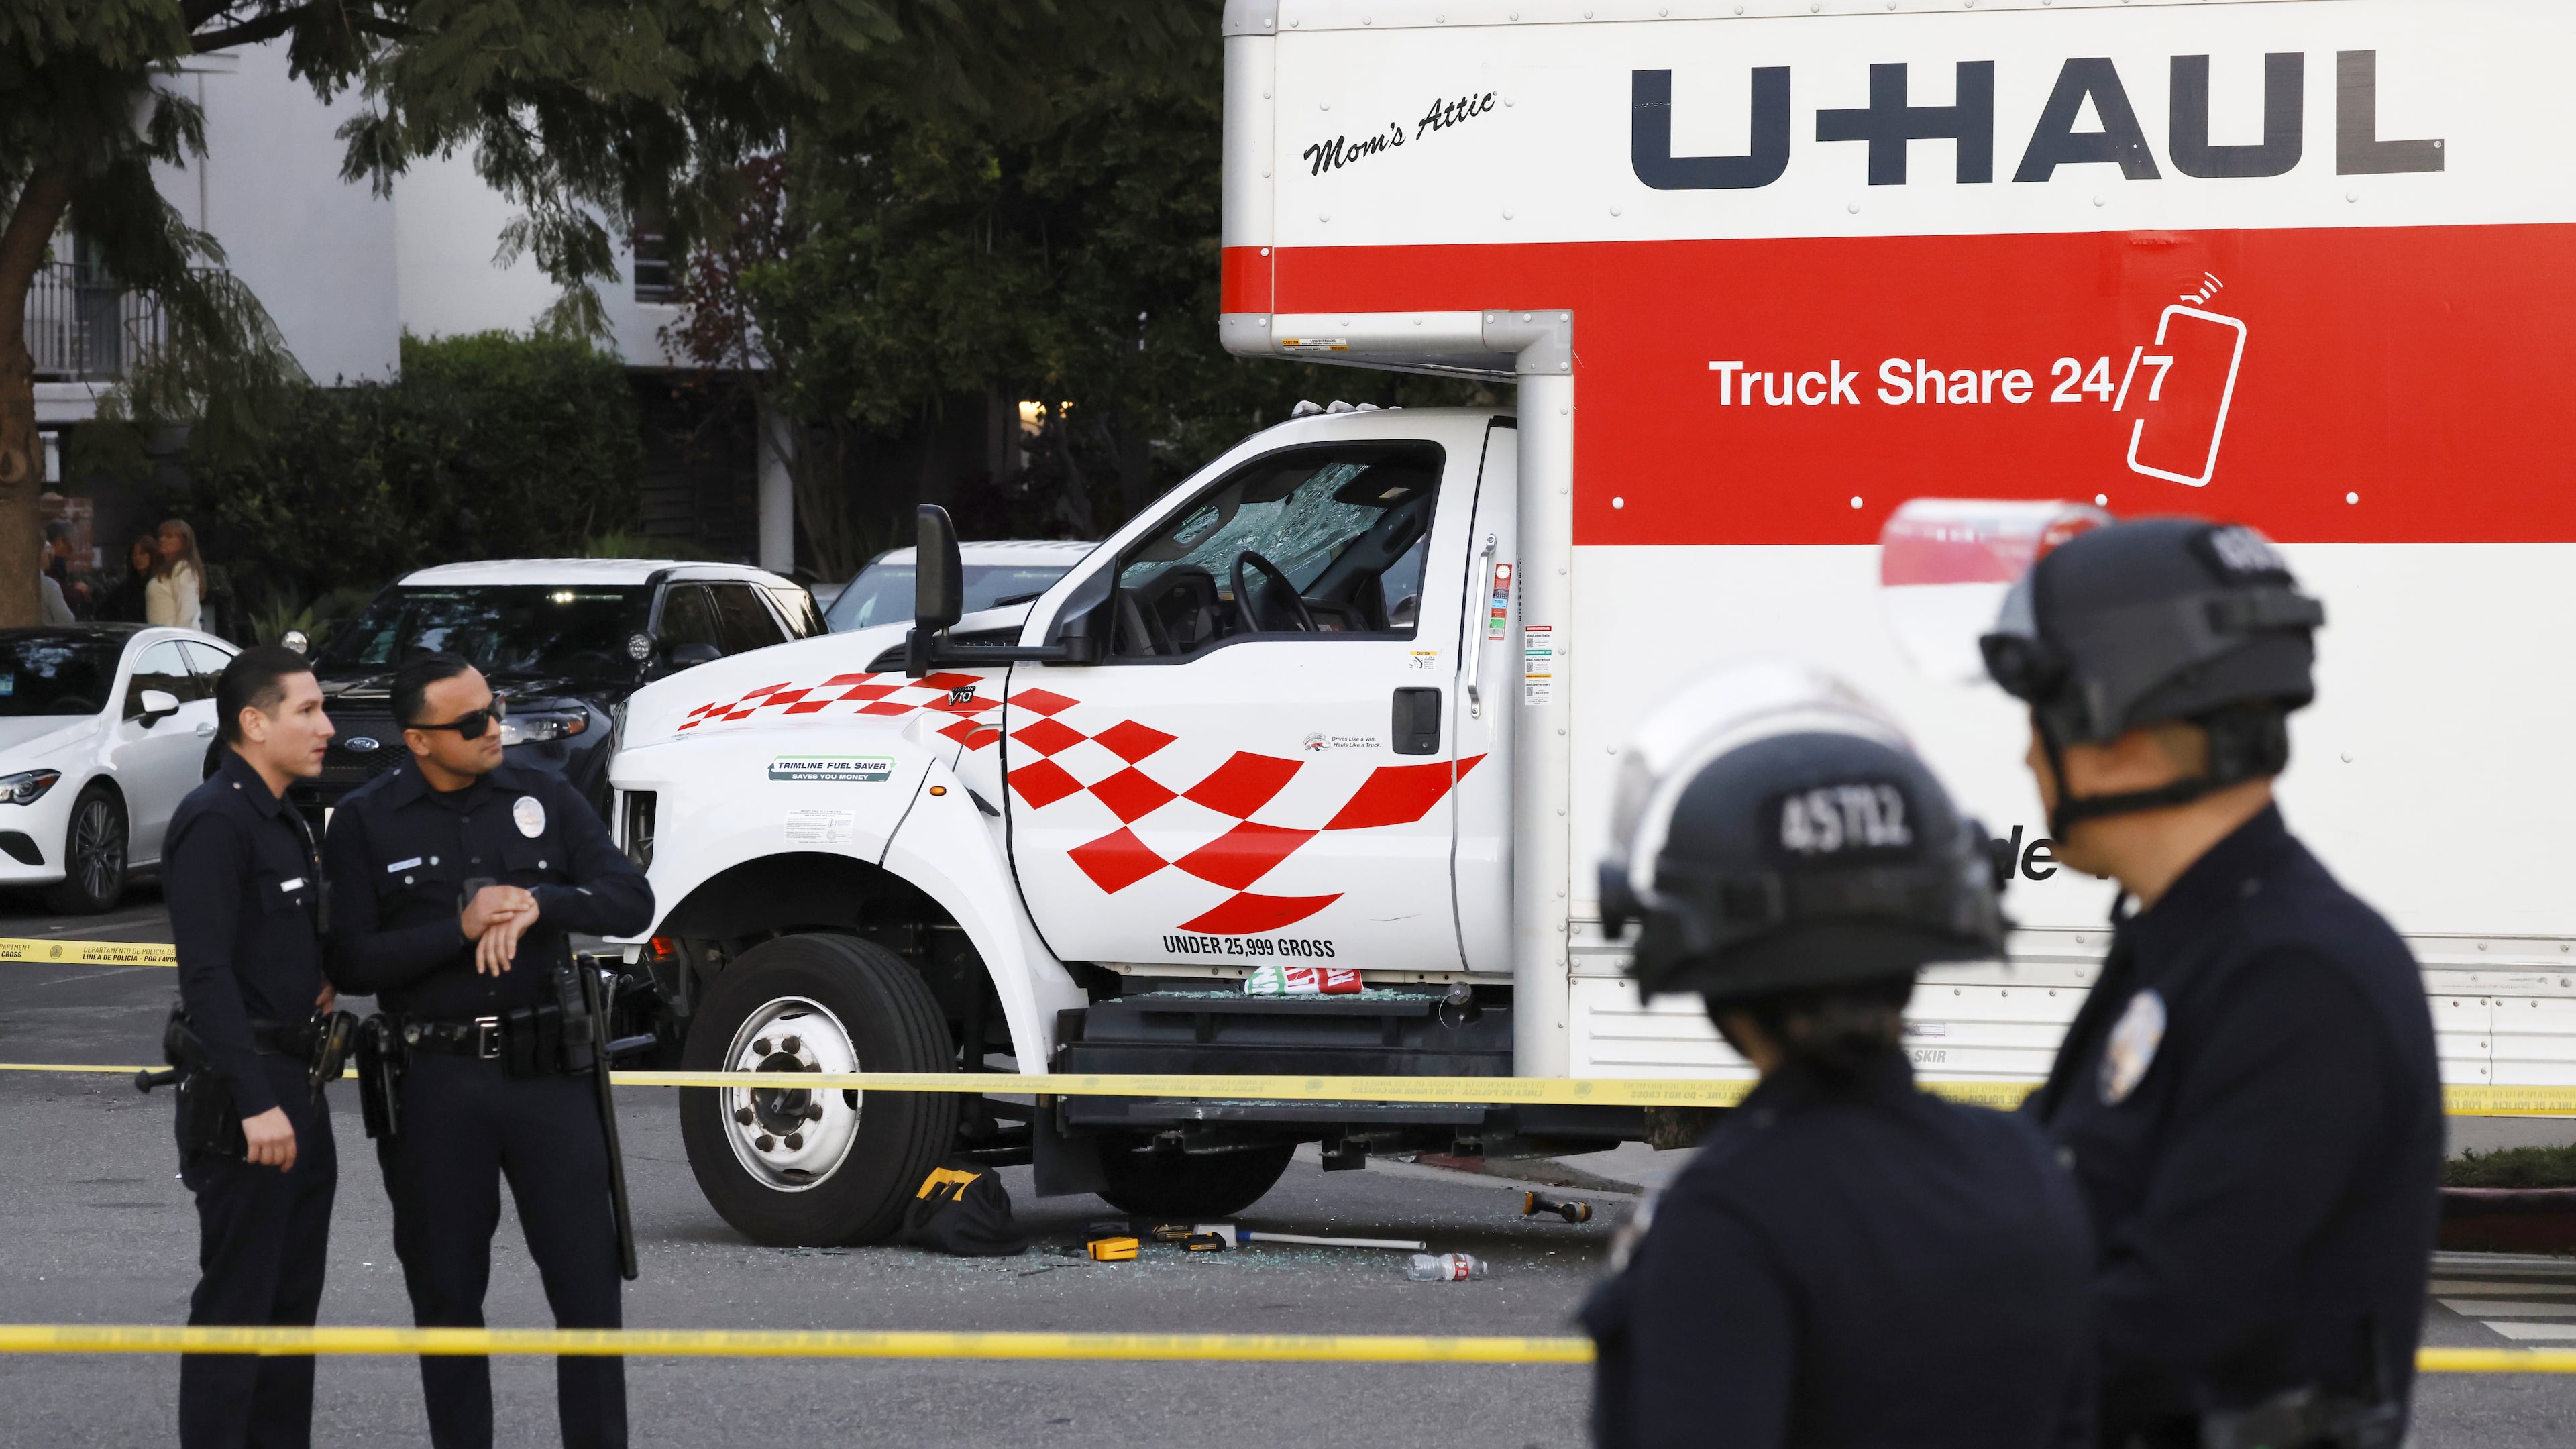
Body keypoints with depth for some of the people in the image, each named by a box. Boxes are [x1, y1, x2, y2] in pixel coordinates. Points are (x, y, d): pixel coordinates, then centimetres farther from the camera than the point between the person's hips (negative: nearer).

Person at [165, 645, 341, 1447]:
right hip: (246, 1087, -10)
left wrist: (320, 978, 9)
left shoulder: (283, 823, 16)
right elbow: (207, 975, -22)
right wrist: (256, 1103, -26)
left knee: (293, 1300, 14)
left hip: (295, 1087, 10)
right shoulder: (214, 822, -15)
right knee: (237, 1305, -7)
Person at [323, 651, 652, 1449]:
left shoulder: (544, 798, 5)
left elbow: (632, 902, -1)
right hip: (437, 1080, -1)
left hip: (547, 1071, 1)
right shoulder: (366, 822, -1)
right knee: (446, 1294, 8)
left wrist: (539, 903, -17)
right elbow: (351, 963, -7)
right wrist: (460, 929, -18)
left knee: (588, 1278, -2)